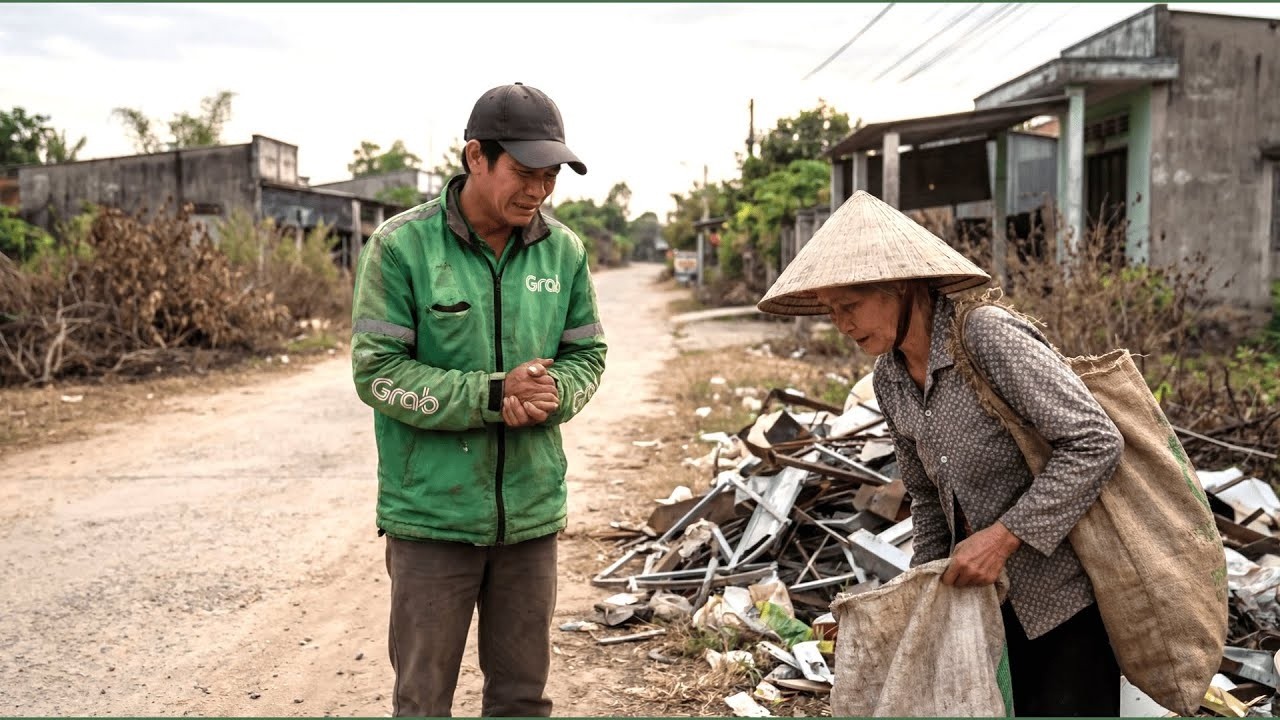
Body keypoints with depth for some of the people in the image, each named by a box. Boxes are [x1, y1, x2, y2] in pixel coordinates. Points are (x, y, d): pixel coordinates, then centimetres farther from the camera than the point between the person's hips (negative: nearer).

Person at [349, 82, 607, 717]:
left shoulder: (562, 249, 2)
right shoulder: (402, 245, -11)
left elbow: (587, 354, 9)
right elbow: (376, 372, -13)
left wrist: (551, 394, -13)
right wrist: (494, 395, -21)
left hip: (531, 514, 4)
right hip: (432, 515, -3)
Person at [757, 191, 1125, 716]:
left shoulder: (988, 337, -21)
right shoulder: (889, 380, 2)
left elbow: (1096, 442, -23)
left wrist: (1002, 535, -24)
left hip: (1067, 594, -6)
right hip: (993, 598, 7)